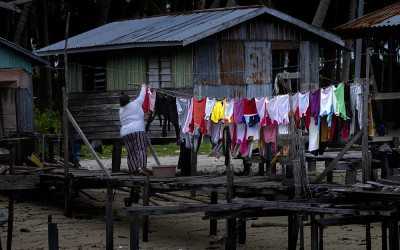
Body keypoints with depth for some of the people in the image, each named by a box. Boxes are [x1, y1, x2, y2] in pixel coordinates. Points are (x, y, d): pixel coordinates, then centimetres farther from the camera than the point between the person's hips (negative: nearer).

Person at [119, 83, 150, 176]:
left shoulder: (121, 111, 18)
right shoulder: (136, 104, 5)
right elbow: (142, 95, 19)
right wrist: (143, 87, 37)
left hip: (125, 133, 5)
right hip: (137, 130, -5)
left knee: (131, 152, 6)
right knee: (141, 149, -10)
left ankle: (133, 171, -1)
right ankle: (142, 167, -28)